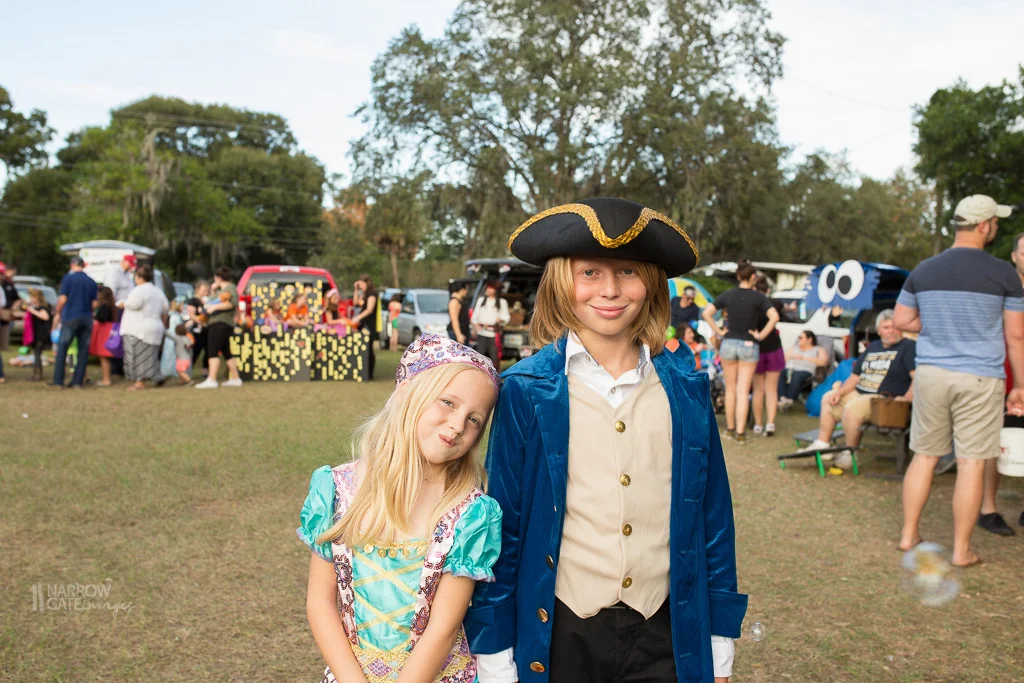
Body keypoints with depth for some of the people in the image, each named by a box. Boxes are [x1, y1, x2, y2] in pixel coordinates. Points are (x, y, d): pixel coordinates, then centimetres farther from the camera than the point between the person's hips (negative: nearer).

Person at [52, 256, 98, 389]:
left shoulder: (68, 278, -4)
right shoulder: (92, 282, 7)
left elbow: (62, 299, -7)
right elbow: (94, 303, 6)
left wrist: (57, 313, 7)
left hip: (70, 317, -3)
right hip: (87, 319, 3)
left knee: (62, 349, 4)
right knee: (83, 351, 6)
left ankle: (58, 381, 1)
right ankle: (78, 382, 6)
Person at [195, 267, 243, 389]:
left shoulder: (230, 288, -7)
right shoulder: (220, 289, 23)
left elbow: (233, 303, -23)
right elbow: (213, 301, 27)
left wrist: (215, 306, -23)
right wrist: (212, 291, 14)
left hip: (221, 323, -10)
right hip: (217, 323, 10)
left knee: (213, 351, -16)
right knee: (226, 352, 13)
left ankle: (211, 380, -23)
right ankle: (235, 378, 19)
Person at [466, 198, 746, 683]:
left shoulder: (685, 388, -1)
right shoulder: (526, 391, -8)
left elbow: (713, 520, 4)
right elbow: (503, 527, -4)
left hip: (665, 637, 2)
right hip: (561, 636, -1)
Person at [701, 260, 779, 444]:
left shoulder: (727, 295, 1)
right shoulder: (759, 297, -4)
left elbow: (706, 313, -4)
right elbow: (774, 317, -16)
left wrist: (718, 332, 1)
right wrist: (761, 335, -7)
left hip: (729, 343, 2)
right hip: (749, 345, -2)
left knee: (730, 389, 13)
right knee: (743, 391, 0)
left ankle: (730, 429, 21)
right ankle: (740, 433, -3)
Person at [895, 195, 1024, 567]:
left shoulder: (923, 270, 4)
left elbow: (902, 320, 10)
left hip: (931, 373, 4)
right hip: (979, 379, -3)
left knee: (924, 455, 13)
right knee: (971, 463, 3)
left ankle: (909, 535, 21)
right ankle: (961, 550, 10)